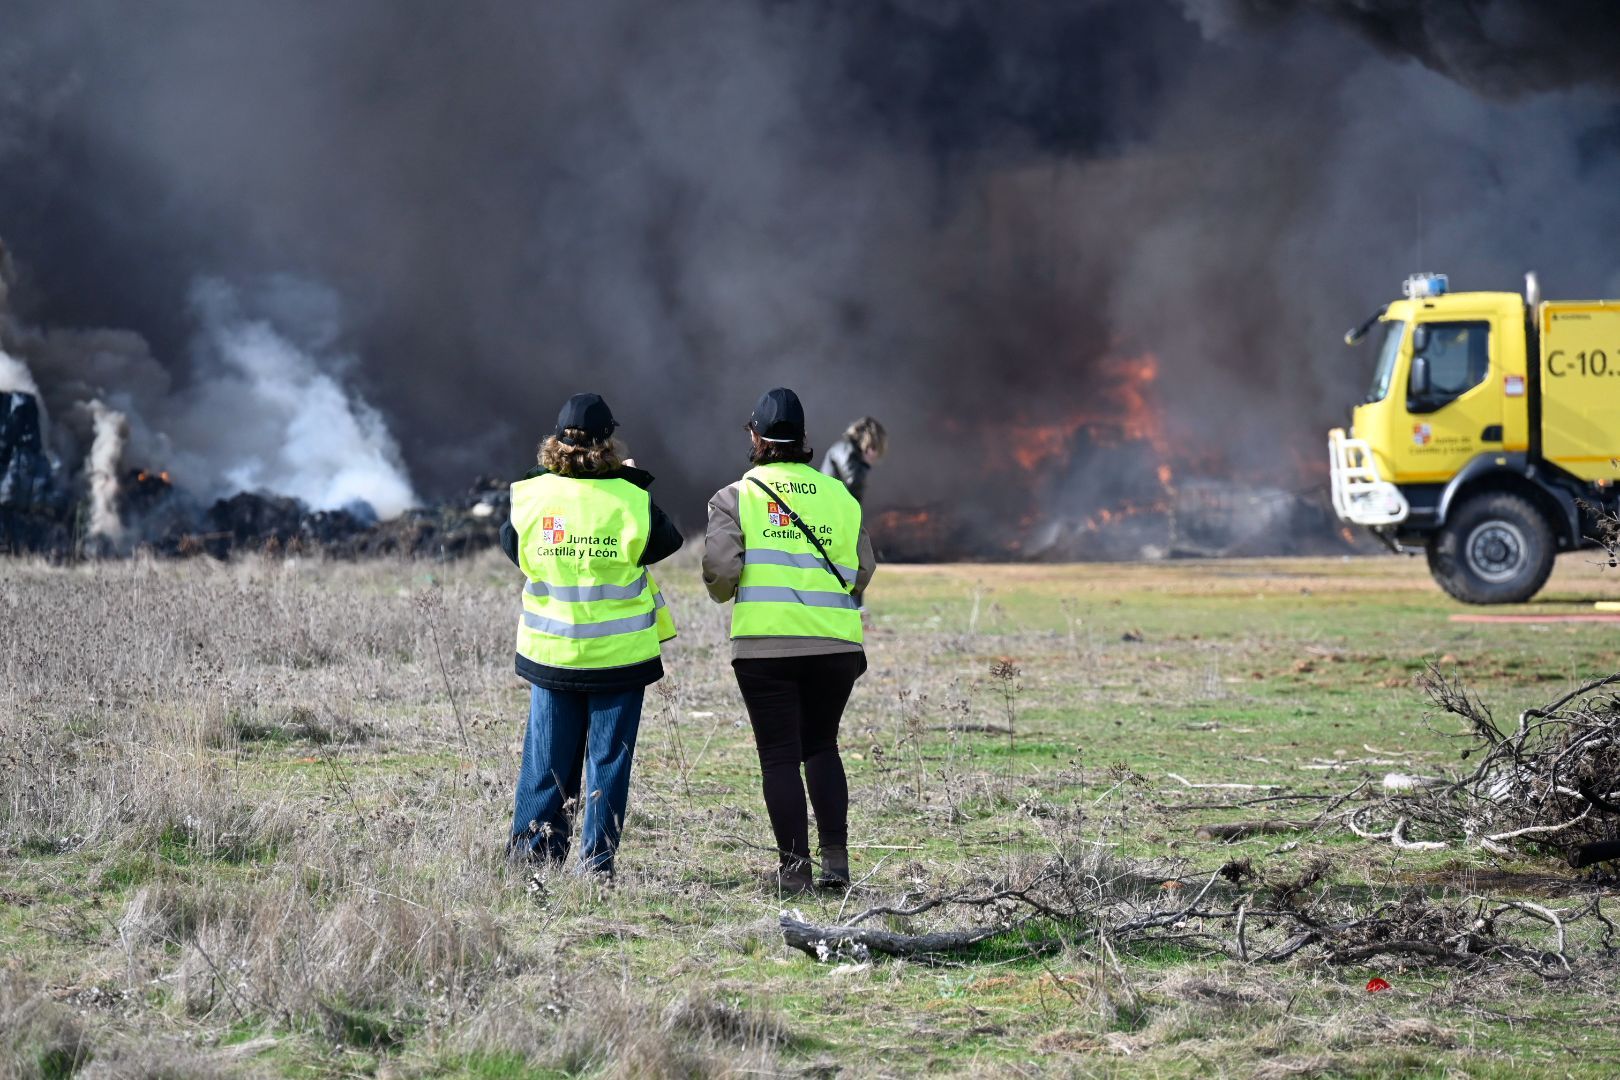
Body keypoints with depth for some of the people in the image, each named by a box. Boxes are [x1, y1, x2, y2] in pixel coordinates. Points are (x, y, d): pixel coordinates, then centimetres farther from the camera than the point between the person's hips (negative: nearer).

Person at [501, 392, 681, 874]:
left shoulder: (530, 496, -8)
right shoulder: (631, 501, -14)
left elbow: (511, 545, 10)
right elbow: (667, 541, 4)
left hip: (549, 652, 2)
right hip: (620, 654, -2)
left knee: (546, 759, 13)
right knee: (608, 761, 6)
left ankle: (533, 851, 14)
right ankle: (597, 861, 6)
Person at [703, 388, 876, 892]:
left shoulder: (735, 497, 0)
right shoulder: (840, 497, 8)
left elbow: (720, 568, -10)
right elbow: (862, 571, 9)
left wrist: (726, 594, 12)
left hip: (764, 646, -3)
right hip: (835, 643, 3)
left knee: (780, 755, 4)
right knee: (822, 746, 17)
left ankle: (794, 866, 1)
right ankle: (835, 857, 5)